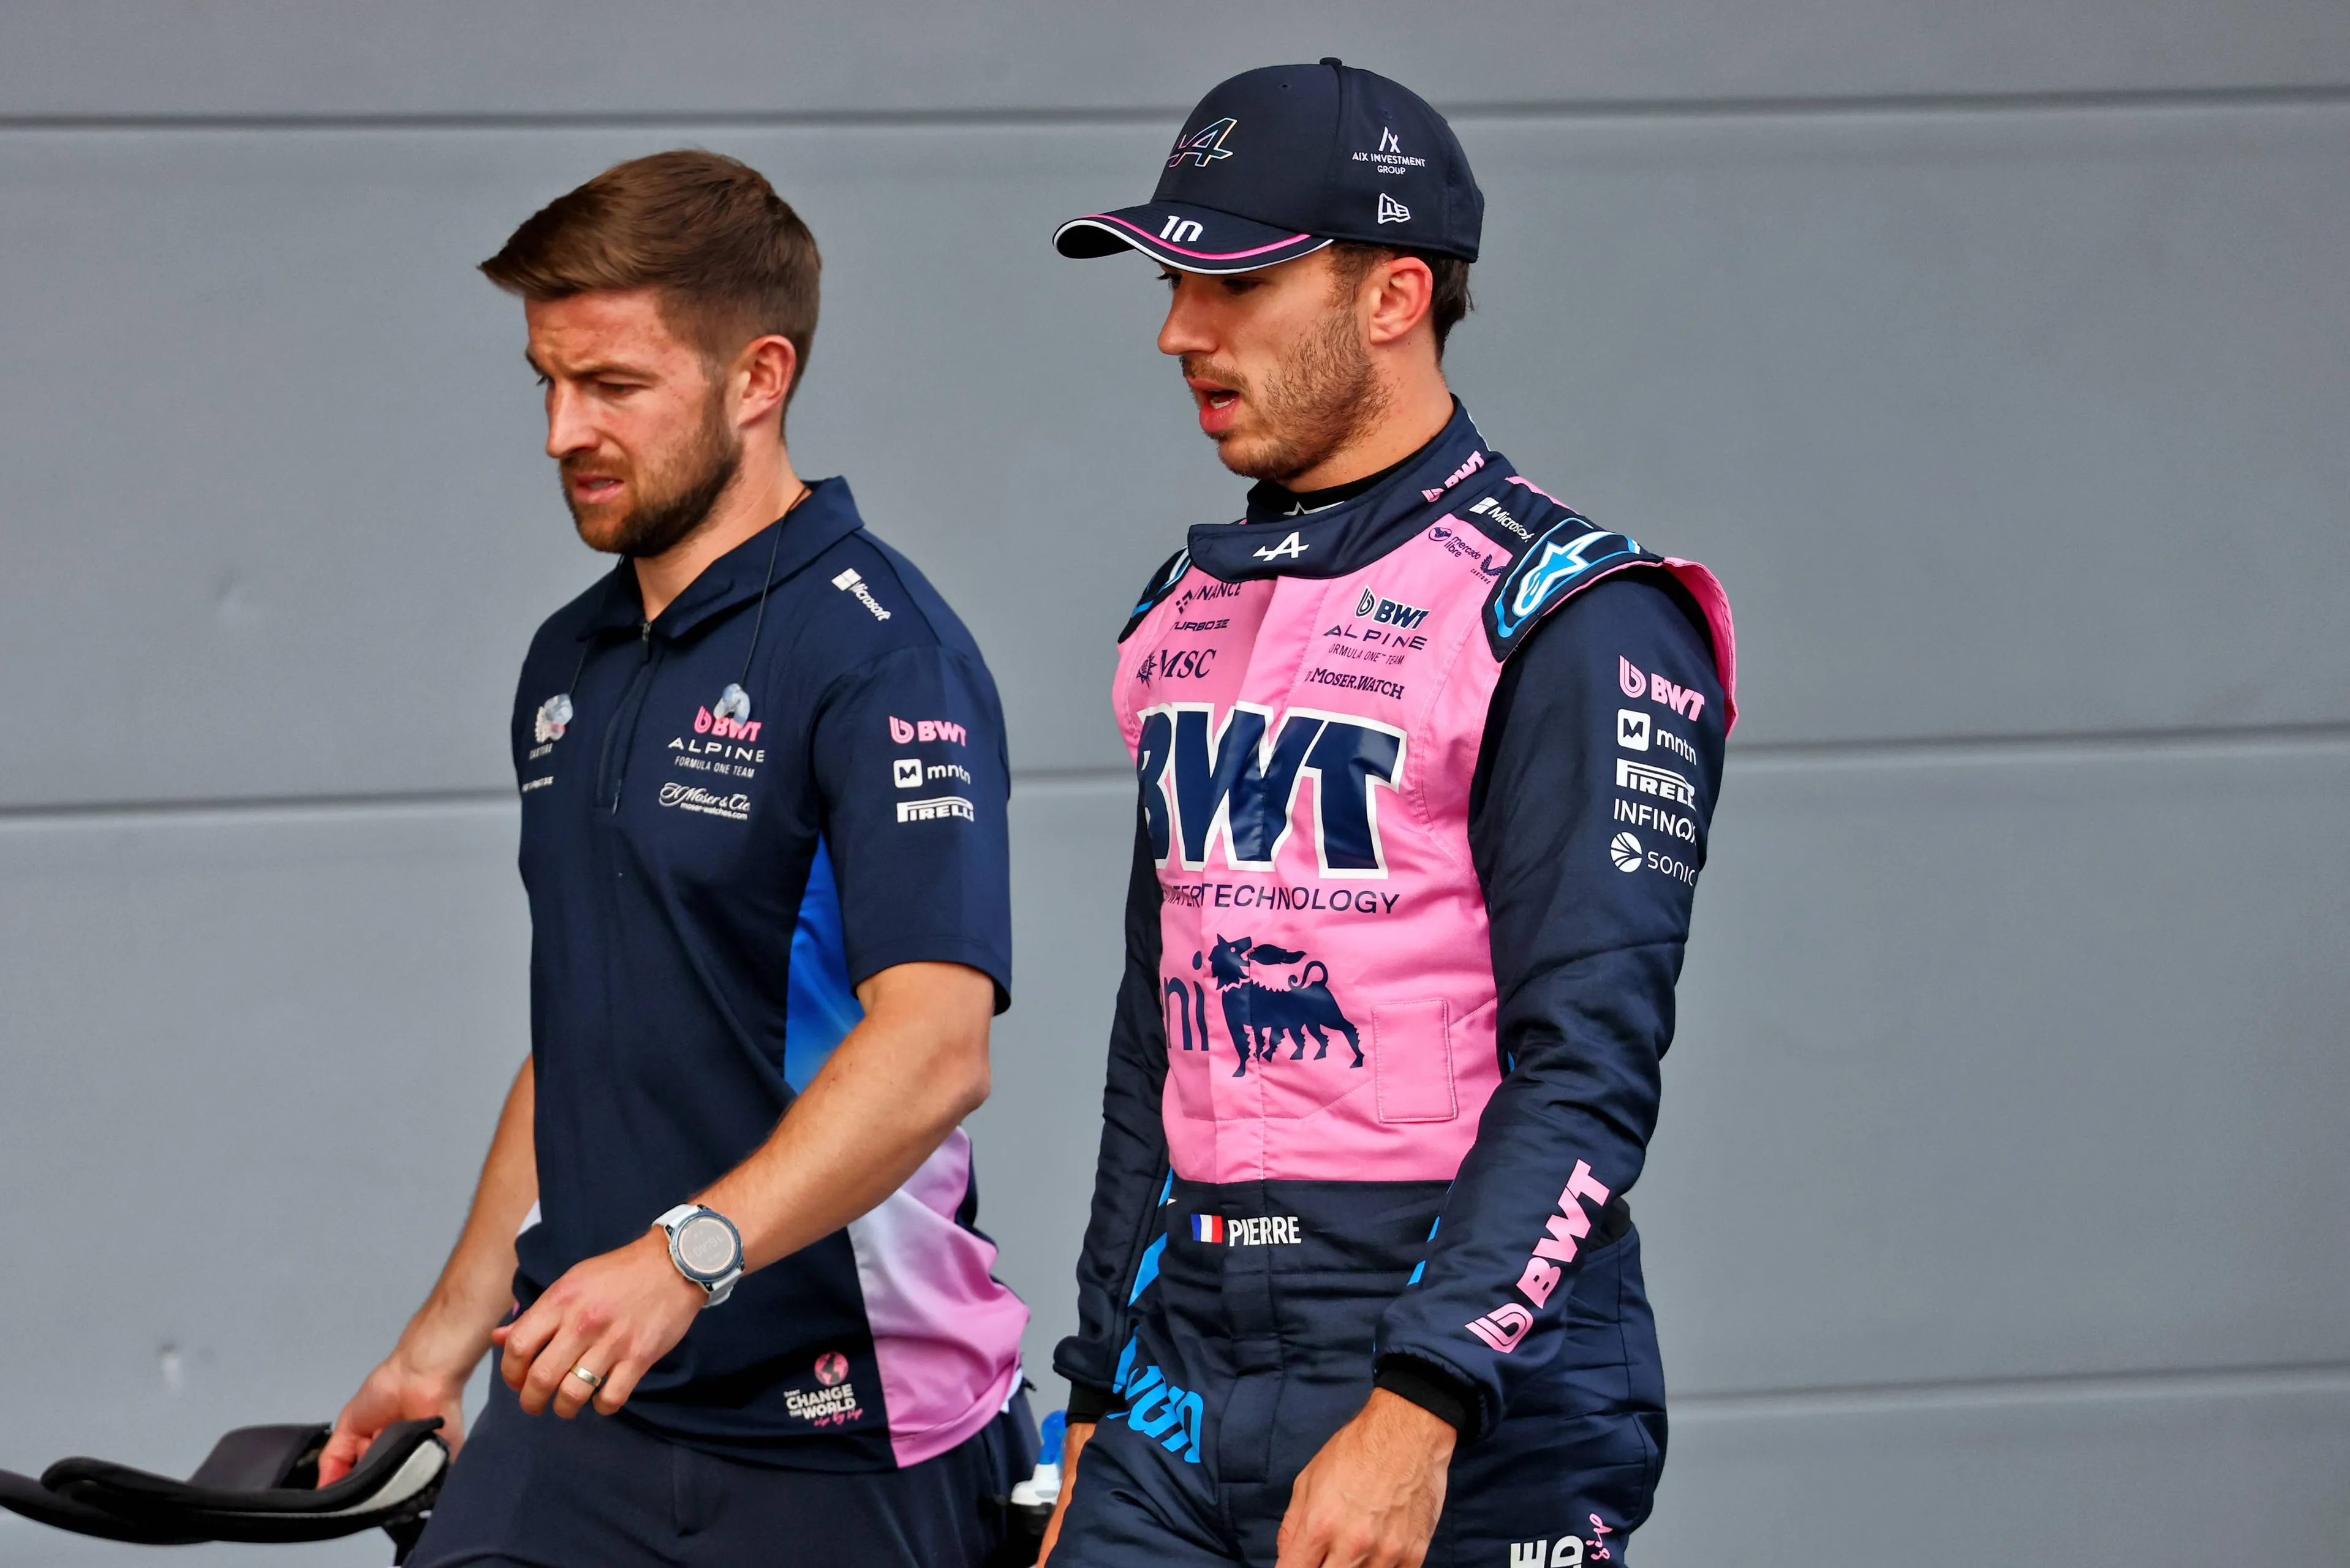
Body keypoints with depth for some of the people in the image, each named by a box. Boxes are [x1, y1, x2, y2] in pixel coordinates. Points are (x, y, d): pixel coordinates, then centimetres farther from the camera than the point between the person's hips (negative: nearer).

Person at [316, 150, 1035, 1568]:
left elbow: (936, 1041, -25)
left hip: (837, 1442, -7)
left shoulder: (880, 652, -13)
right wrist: (449, 1338, 20)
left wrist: (687, 1255, -36)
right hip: (581, 1405, 7)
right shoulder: (570, 665, 14)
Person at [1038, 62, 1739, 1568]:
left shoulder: (1574, 622, -8)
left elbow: (1589, 1072, -16)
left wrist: (1417, 1410, -25)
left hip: (1471, 1419, -6)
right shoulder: (1187, 613, 16)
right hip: (1186, 1382, 7)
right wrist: (1099, 1413, 17)